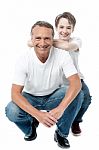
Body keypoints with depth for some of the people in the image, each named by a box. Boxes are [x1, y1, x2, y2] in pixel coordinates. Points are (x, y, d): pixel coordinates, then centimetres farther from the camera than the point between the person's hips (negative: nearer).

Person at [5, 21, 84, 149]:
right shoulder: (24, 60, -22)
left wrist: (61, 108, -46)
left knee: (78, 94, -28)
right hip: (31, 98, 0)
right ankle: (30, 127, 7)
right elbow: (15, 93, -26)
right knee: (11, 111, -30)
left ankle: (61, 133, -6)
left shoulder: (62, 55, -20)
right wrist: (38, 114, -41)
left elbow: (76, 83, -30)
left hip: (54, 96, 1)